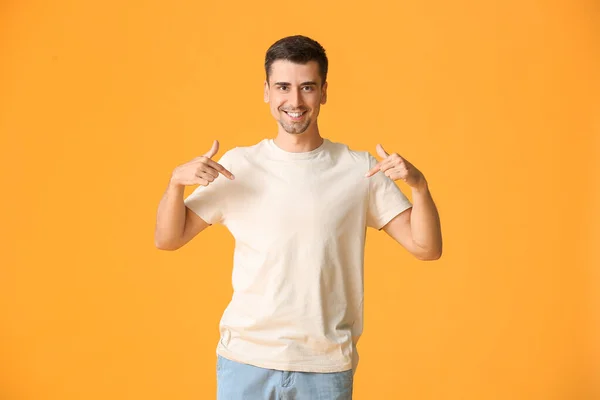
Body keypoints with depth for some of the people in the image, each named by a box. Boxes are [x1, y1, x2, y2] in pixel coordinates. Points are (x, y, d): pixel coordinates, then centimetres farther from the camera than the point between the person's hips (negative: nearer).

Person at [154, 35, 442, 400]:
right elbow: (168, 239, 4)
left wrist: (419, 184, -20)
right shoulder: (239, 164, 0)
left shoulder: (360, 169, -2)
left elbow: (427, 248, -4)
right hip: (246, 360, 0)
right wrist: (176, 181, -14)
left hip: (326, 368, 0)